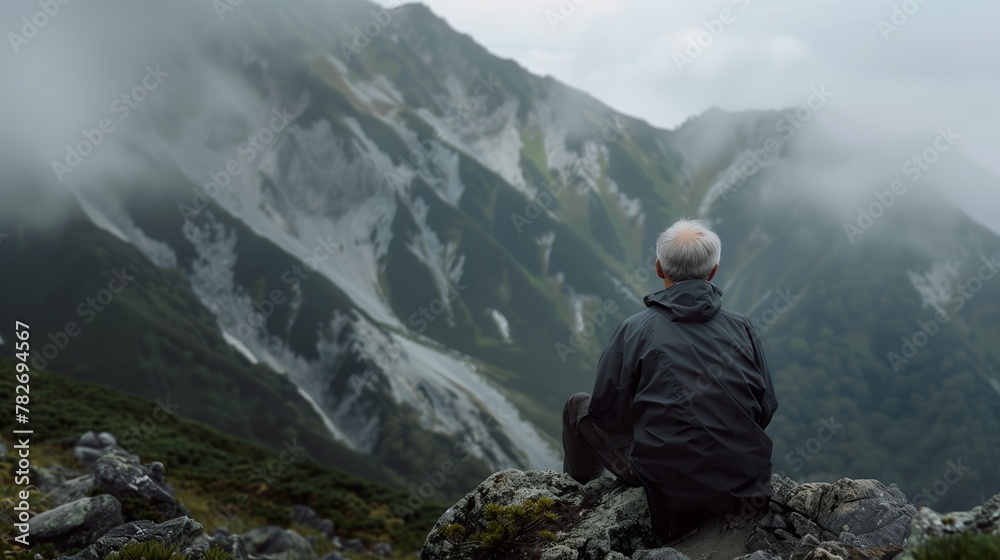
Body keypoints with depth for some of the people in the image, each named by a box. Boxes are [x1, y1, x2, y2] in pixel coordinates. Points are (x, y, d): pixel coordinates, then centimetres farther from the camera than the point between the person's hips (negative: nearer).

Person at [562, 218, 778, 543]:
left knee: (578, 407, 20)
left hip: (666, 482, -3)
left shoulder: (635, 329, -9)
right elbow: (766, 410, 5)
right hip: (743, 483, 4)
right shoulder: (742, 328, 0)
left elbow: (605, 410, -6)